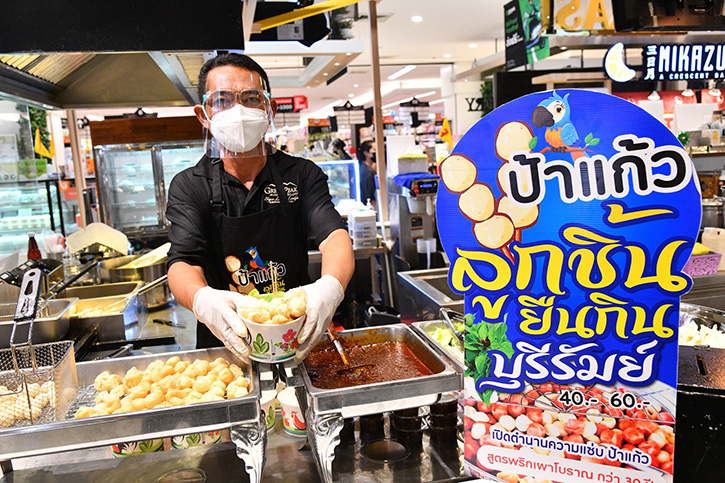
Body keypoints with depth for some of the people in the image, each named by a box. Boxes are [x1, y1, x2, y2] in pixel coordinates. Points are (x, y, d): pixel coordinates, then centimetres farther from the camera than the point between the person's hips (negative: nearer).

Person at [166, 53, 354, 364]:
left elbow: (334, 237, -10)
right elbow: (183, 263, -10)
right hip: (226, 344, 1)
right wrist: (202, 298, -35)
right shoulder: (189, 186, 3)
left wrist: (331, 286, -35)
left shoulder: (302, 175, 4)